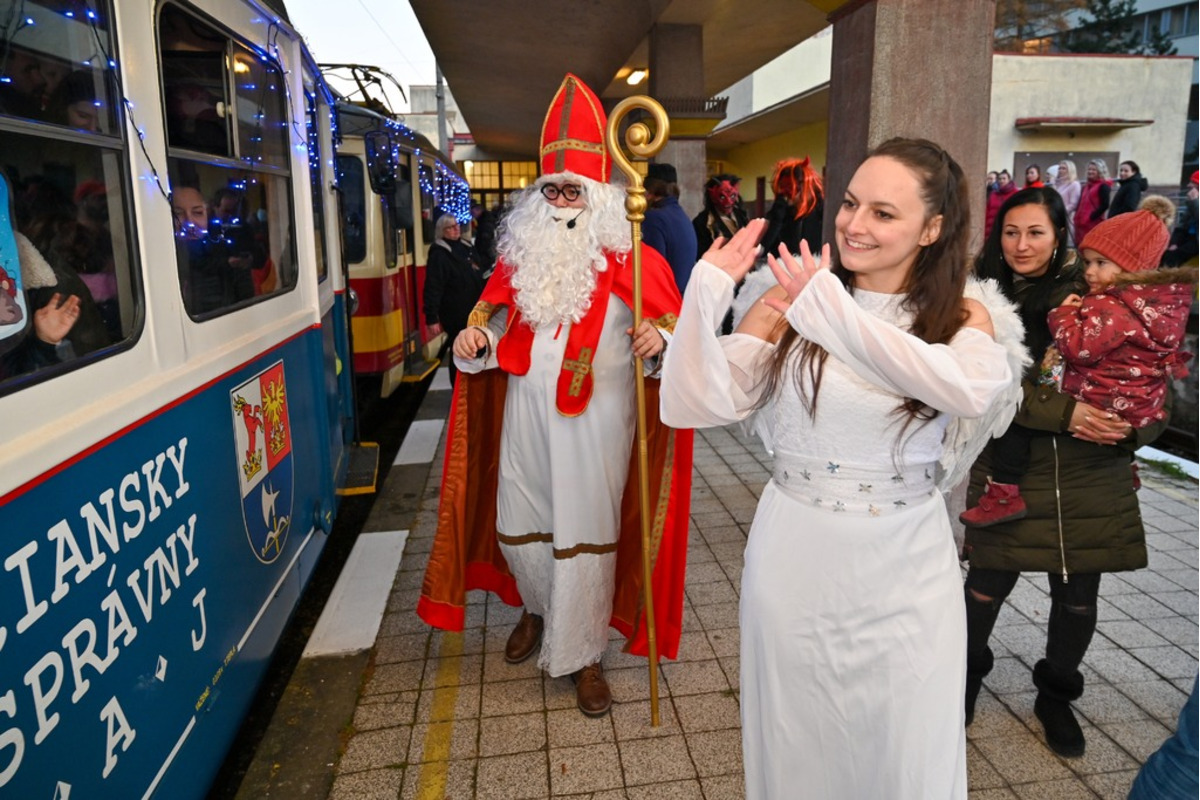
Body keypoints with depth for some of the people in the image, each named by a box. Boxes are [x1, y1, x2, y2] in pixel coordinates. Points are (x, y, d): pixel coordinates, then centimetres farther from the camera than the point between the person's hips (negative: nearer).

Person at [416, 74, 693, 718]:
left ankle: (581, 655, 22)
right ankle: (538, 610, 45)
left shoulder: (631, 260, -6)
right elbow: (497, 321, 17)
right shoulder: (519, 254, 7)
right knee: (517, 523, 14)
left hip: (595, 419, -4)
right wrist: (476, 339, -5)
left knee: (586, 533, 3)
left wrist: (658, 338, -30)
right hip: (525, 413, 5)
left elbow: (673, 326, -7)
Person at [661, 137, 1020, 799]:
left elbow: (974, 389, -25)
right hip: (794, 554, 0)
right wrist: (706, 290, -26)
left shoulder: (962, 317, -1)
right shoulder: (789, 303, -6)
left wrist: (830, 313, -27)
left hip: (906, 566, 1)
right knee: (796, 741, 18)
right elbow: (694, 404, -15)